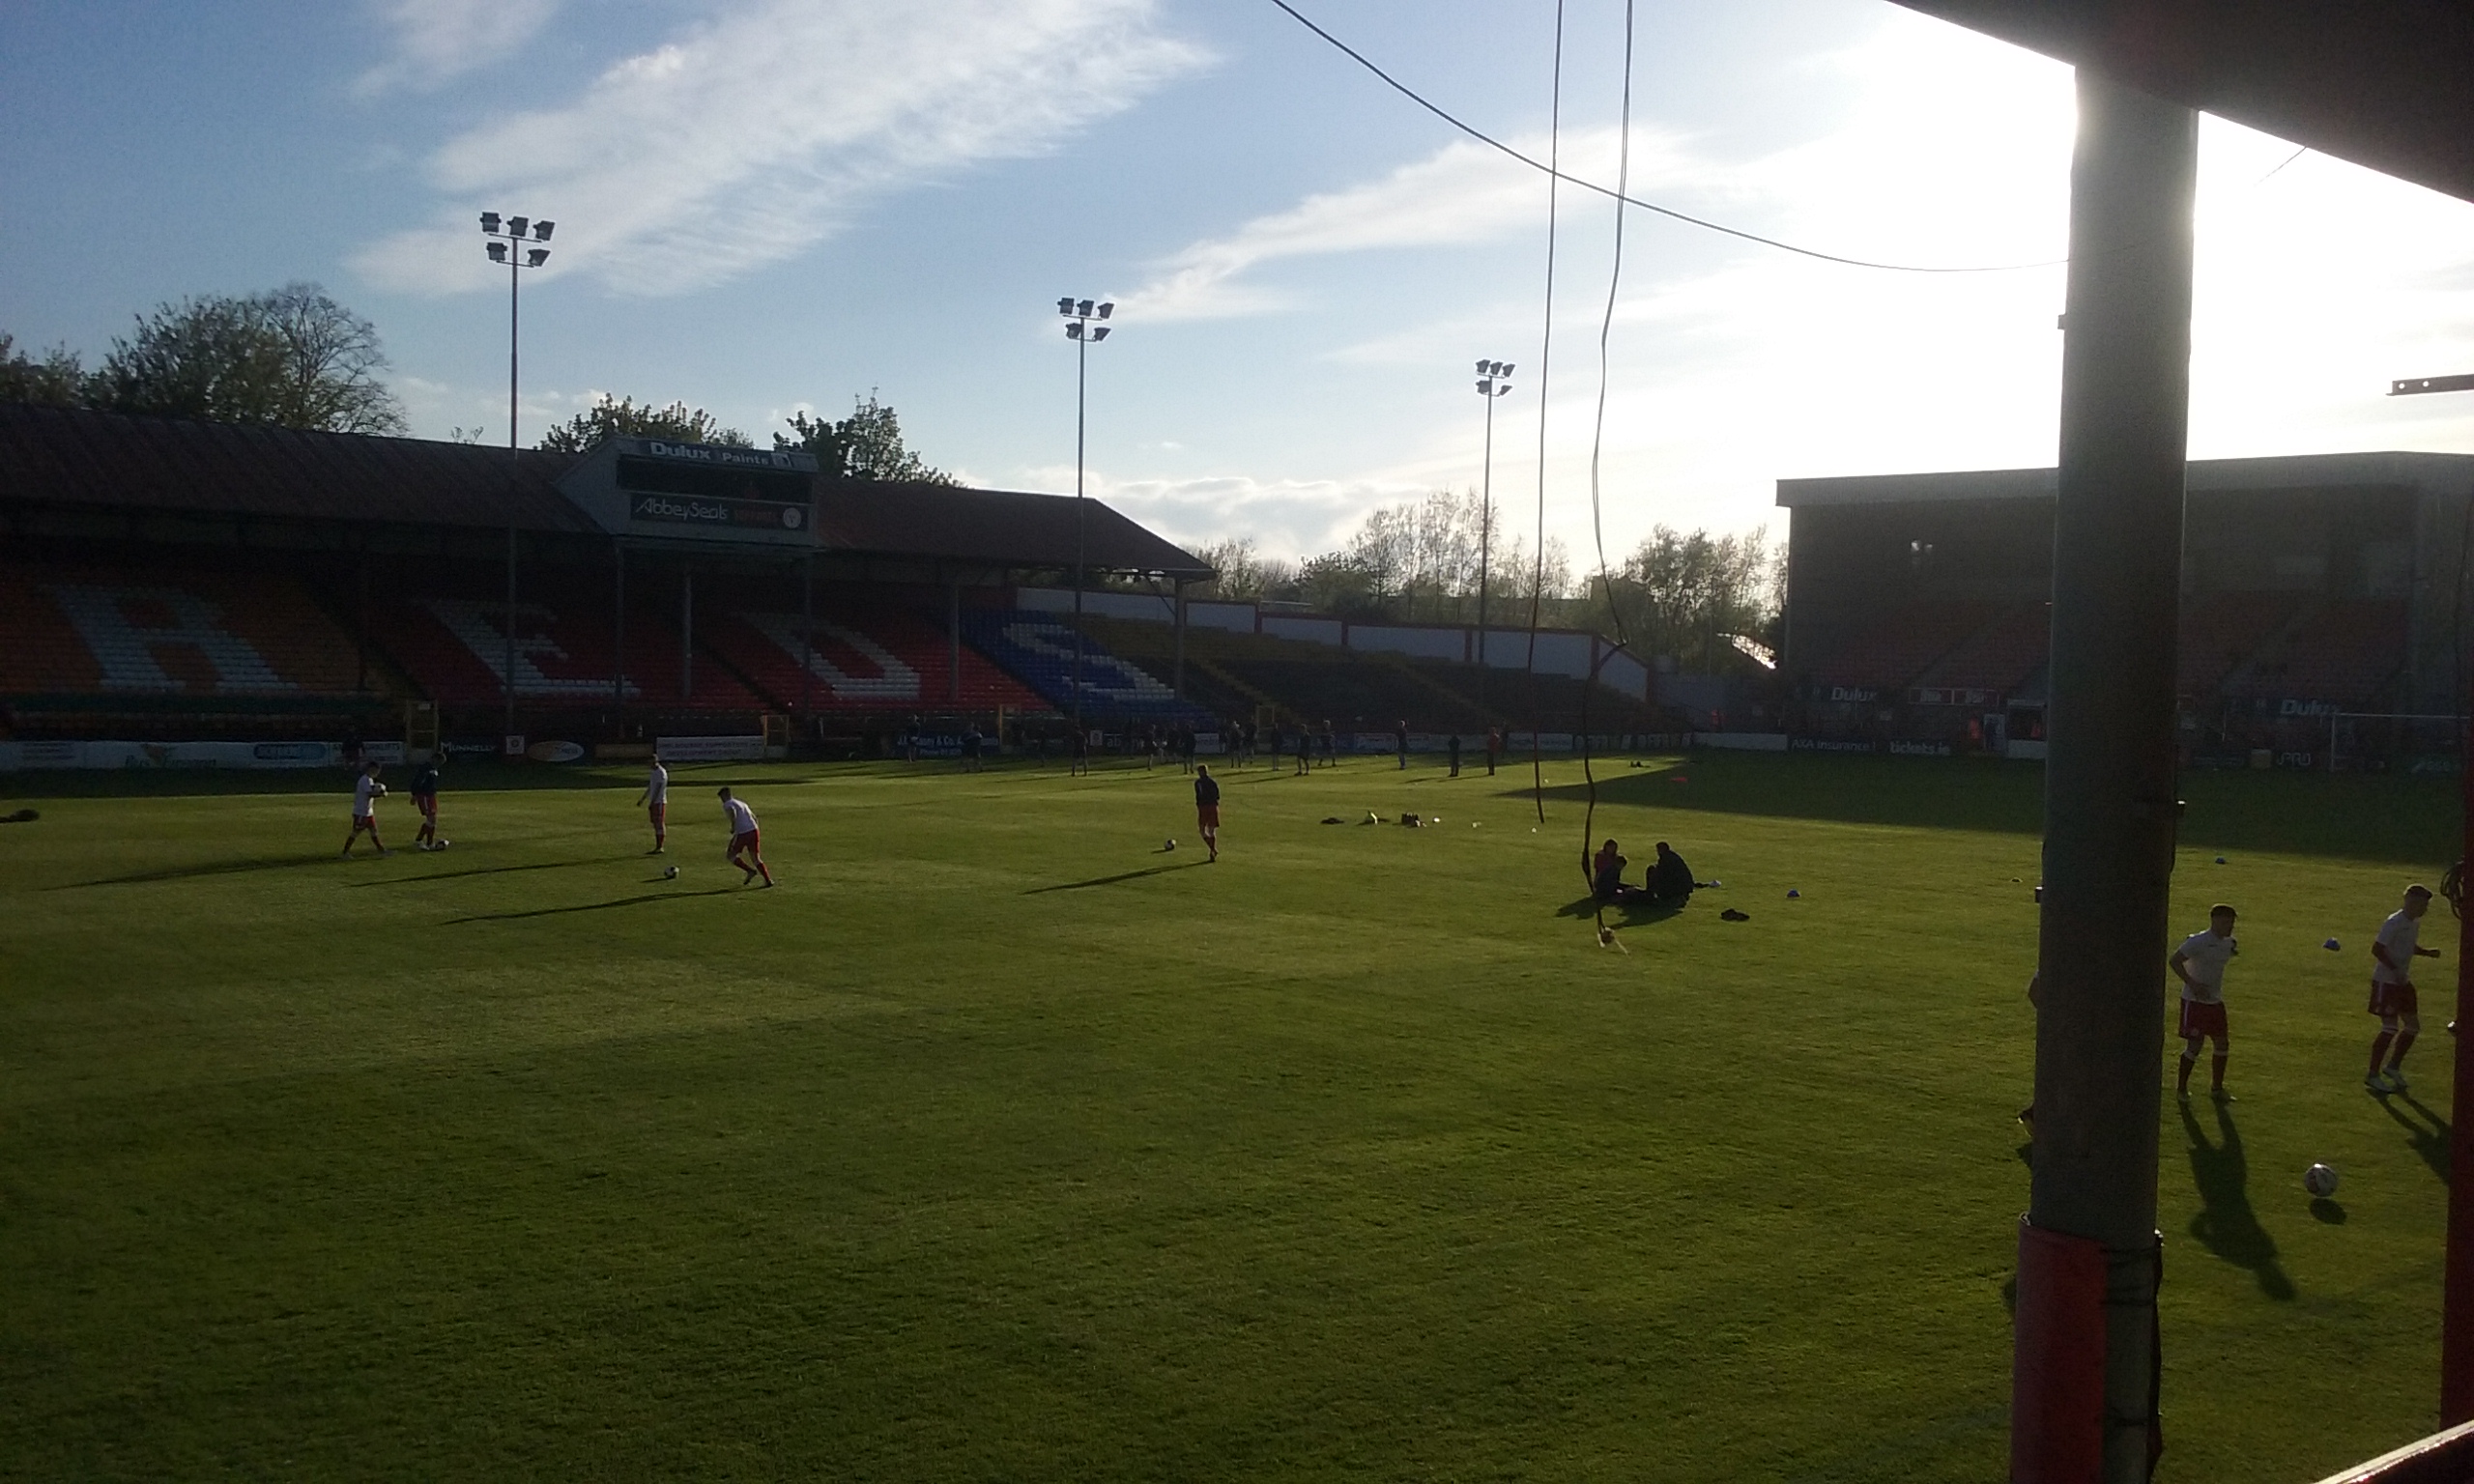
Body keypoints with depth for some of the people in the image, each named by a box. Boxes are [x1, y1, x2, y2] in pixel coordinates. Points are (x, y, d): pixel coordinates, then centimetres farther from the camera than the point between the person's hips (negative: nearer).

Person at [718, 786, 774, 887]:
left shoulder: (727, 805, 3)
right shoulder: (742, 804, 26)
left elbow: (733, 813, -19)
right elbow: (754, 818, 25)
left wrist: (733, 828, -7)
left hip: (741, 834, -7)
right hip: (753, 831, 7)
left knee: (730, 856, 12)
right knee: (756, 859, 10)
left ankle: (750, 871, -2)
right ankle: (768, 880, -6)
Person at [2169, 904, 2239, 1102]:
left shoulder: (2227, 943, 5)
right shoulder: (2198, 942, -18)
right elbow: (2174, 961, -22)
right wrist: (2193, 984, -26)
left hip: (2215, 1000, 7)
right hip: (2194, 1001, -7)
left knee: (2221, 1043, 8)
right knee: (2194, 1045, -6)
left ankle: (2217, 1088, 22)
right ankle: (2181, 1088, 8)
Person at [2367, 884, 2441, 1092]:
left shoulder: (2415, 923, 9)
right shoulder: (2395, 923, -18)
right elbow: (2377, 949, -21)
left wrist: (2427, 952, 5)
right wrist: (2395, 970, -26)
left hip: (2403, 982, 9)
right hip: (2387, 982, -9)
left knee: (2413, 1026, 10)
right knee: (2390, 1028, -9)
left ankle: (2393, 1067, 25)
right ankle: (2373, 1075, -1)